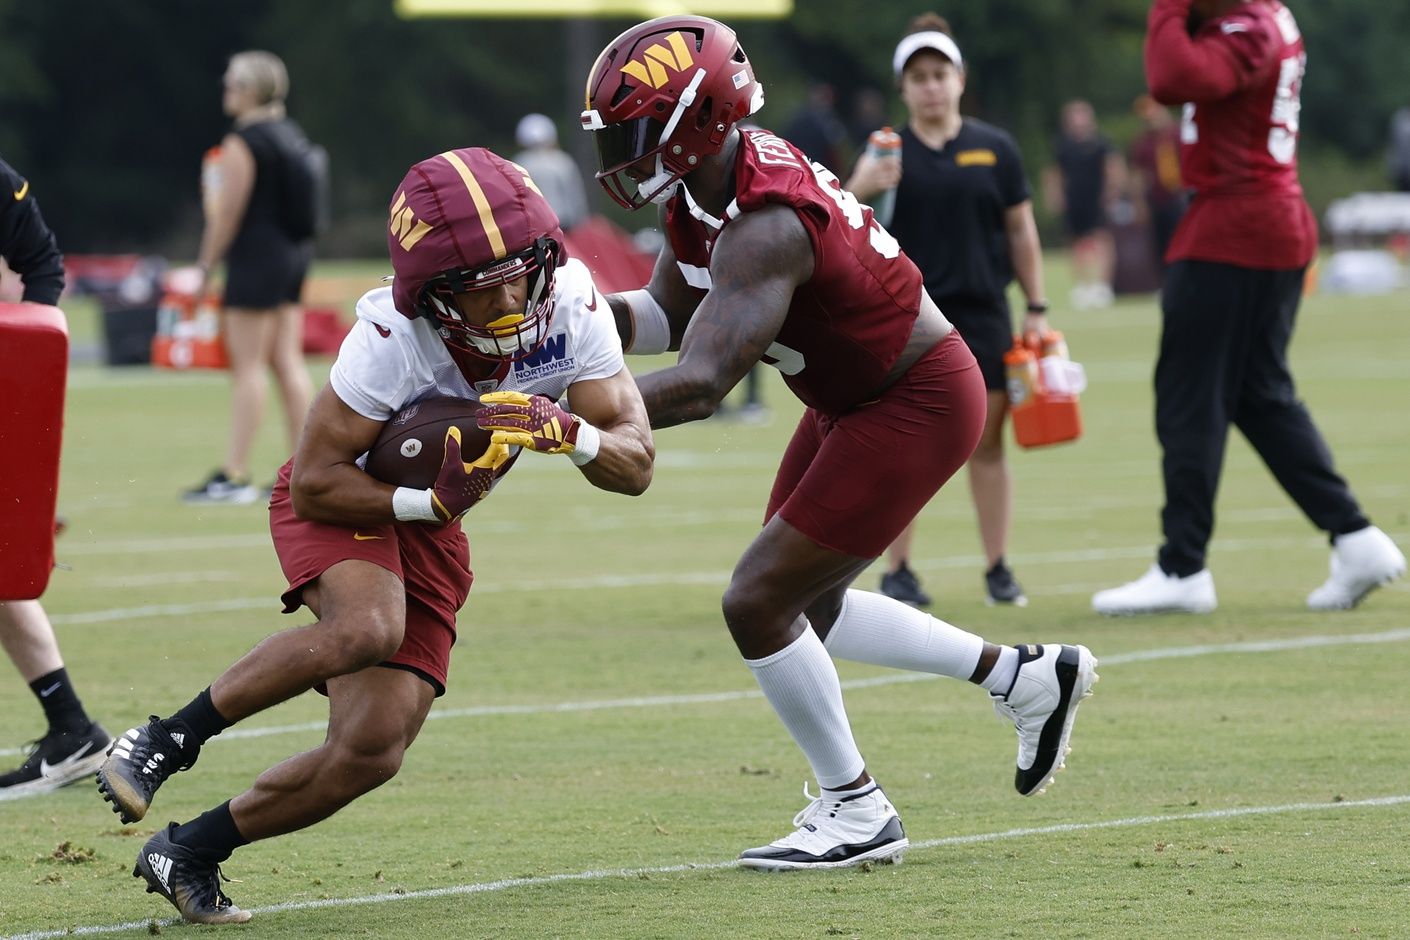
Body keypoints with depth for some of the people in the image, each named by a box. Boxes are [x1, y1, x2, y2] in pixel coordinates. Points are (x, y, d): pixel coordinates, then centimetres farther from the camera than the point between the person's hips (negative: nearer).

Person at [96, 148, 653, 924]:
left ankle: (189, 853, 11)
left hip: (429, 535, 5)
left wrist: (569, 432, -35)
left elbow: (635, 466, -15)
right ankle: (167, 739, -21)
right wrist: (430, 500, -36)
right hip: (340, 505, -5)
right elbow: (316, 484, -23)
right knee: (368, 627, -38)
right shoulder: (391, 339, -32)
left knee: (371, 749, -6)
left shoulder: (572, 305, -19)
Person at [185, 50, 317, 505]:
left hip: (256, 258, -9)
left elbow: (227, 213, -15)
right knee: (287, 361, 9)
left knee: (247, 364, -7)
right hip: (295, 254, 9)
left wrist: (205, 267, -8)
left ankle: (234, 475, -7)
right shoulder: (293, 134, 13)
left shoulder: (242, 143, -14)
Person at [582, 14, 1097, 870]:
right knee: (803, 608, 18)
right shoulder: (701, 188, -3)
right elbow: (671, 318, 8)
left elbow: (699, 385, -40)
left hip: (915, 406, -10)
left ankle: (857, 812, 8)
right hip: (853, 400, 10)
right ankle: (1023, 677, 30)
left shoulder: (764, 225, -33)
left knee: (759, 605, -9)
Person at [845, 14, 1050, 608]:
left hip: (982, 315, 1)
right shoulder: (889, 153, 1)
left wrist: (1036, 309, 7)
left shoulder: (995, 149, 5)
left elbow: (1020, 231, 10)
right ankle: (896, 572, 7)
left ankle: (997, 570, 11)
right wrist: (860, 190, -30)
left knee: (987, 443, 3)